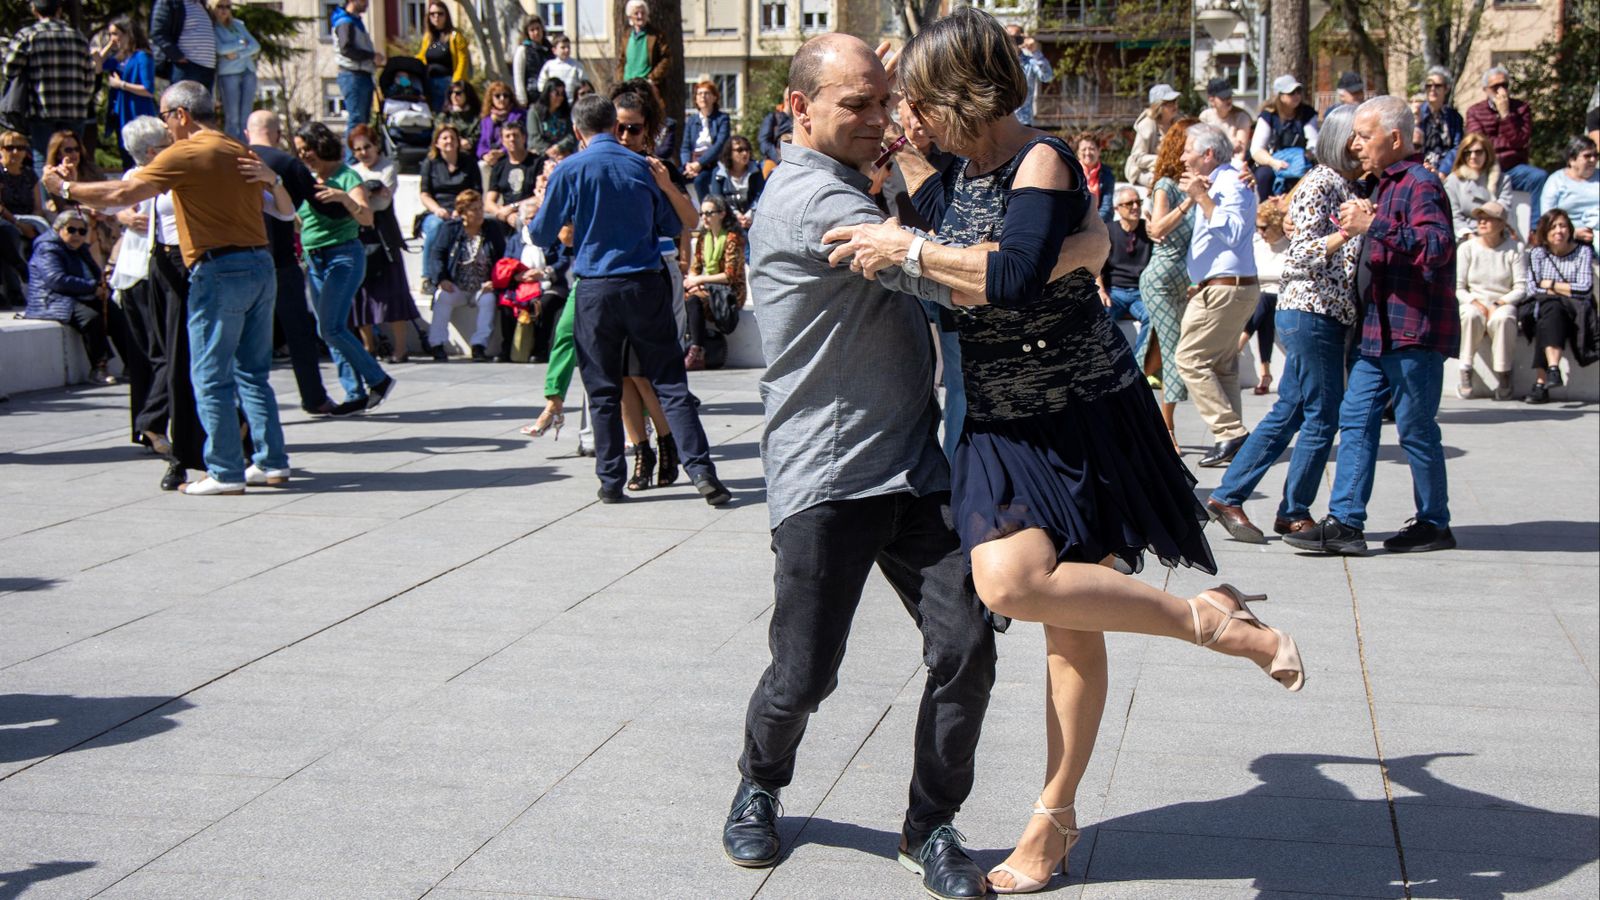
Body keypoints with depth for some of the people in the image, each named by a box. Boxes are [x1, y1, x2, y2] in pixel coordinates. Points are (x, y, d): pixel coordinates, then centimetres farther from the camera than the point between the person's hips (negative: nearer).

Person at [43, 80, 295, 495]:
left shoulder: (183, 155, -7)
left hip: (220, 272, -7)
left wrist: (64, 188, 5)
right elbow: (284, 211, 22)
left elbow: (121, 195, -8)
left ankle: (225, 472, 0)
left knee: (211, 377, -1)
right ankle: (272, 462, 14)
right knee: (253, 371, 13)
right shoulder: (242, 154, 15)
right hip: (260, 266, 7)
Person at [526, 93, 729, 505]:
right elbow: (673, 227, 13)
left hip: (595, 289, -1)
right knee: (670, 383, 3)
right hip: (646, 285, 1)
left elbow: (542, 235, 3)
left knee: (603, 392, 9)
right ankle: (702, 471, -6)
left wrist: (537, 212, 24)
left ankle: (611, 481, 11)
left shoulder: (569, 171, -3)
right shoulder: (642, 166, 4)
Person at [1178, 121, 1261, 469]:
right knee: (1222, 366, 10)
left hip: (1225, 289, -11)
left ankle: (1231, 431, -12)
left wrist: (1201, 197, -22)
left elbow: (1233, 233, -26)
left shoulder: (1231, 183, -12)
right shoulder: (1216, 184, 19)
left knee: (1190, 359, -10)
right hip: (1227, 287, 11)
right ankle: (1233, 440, 11)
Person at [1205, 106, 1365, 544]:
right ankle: (1294, 513, 7)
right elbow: (1301, 254, -17)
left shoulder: (1347, 186, 17)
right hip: (1311, 311, -9)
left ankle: (1227, 497, 13)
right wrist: (1343, 236, -32)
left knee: (1289, 412, 10)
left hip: (1326, 314, 9)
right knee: (1321, 417, -4)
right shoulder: (1320, 183, -10)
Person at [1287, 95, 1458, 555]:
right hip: (1379, 329, 10)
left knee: (1416, 429, 0)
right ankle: (1345, 523, 4)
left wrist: (1373, 226, -28)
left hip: (1414, 331, -10)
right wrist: (1361, 226, 13)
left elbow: (1438, 247, -28)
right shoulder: (1387, 185, 18)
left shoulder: (1420, 184, -12)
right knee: (1356, 418, 4)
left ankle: (1434, 524, 14)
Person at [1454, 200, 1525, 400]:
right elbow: (1458, 288, 0)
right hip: (1473, 303, 1)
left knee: (1502, 318, -36)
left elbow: (1521, 288, -3)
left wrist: (1498, 304, -17)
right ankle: (1465, 373, -28)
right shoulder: (1467, 248, 3)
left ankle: (1503, 375, -26)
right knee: (1471, 315, -36)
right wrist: (1476, 303, -16)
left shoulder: (1514, 248, 2)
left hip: (1503, 304, -1)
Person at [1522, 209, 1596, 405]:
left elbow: (1585, 289, -6)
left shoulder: (1583, 252, 5)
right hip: (1542, 309, 1)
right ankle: (1553, 369, -49)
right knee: (1551, 308, -34)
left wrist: (1551, 285, -4)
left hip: (1574, 313, -1)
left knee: (1553, 309, -33)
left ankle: (1541, 382, -43)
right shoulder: (1538, 253, 9)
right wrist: (1567, 290, -6)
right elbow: (1533, 289, -1)